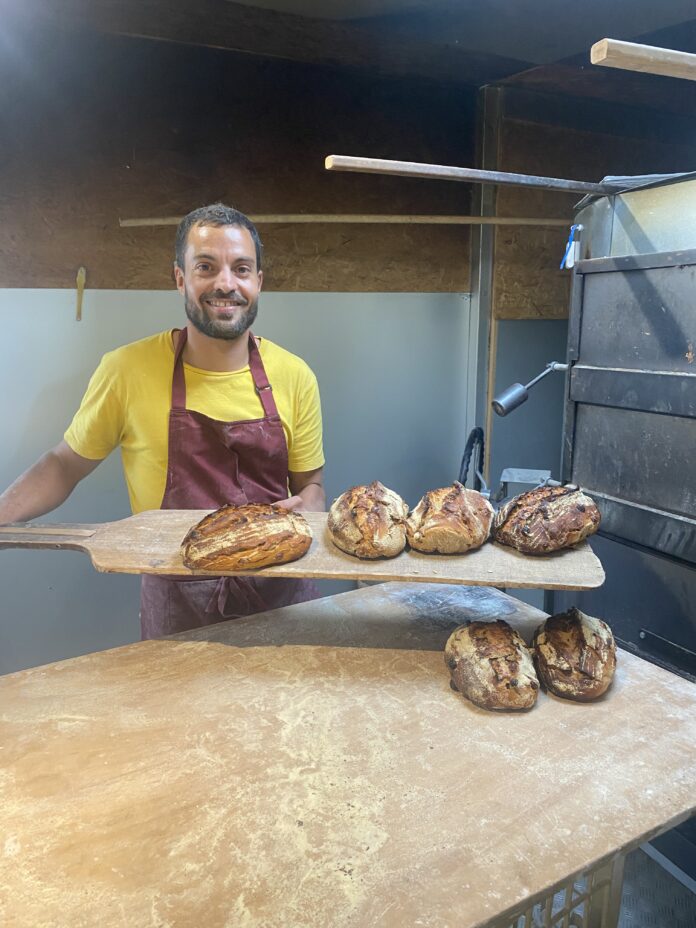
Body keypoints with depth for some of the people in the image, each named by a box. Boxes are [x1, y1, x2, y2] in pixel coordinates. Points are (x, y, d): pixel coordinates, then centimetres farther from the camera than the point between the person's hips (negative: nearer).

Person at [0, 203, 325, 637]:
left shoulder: (294, 377, -5)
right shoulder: (128, 370, -10)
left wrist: (304, 508, -17)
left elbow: (310, 485, 5)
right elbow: (64, 466, 3)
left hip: (283, 594, 2)